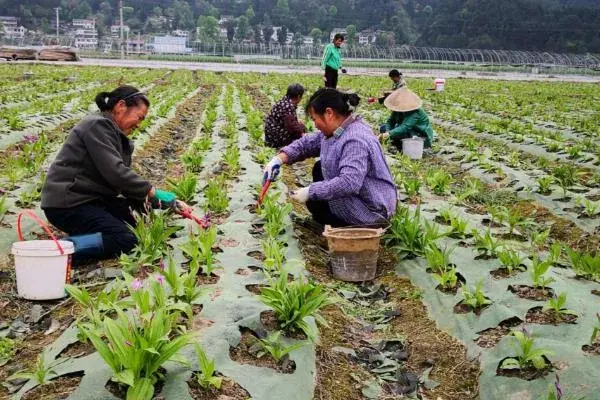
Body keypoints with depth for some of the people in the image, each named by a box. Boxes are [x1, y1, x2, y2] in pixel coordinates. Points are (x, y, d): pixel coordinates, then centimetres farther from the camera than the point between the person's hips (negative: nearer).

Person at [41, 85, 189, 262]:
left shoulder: (116, 136, 17)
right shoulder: (97, 125, -13)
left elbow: (126, 181, 11)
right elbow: (114, 172, -24)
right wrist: (152, 191, -18)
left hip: (92, 199, 10)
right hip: (67, 203, -10)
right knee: (125, 241, -20)